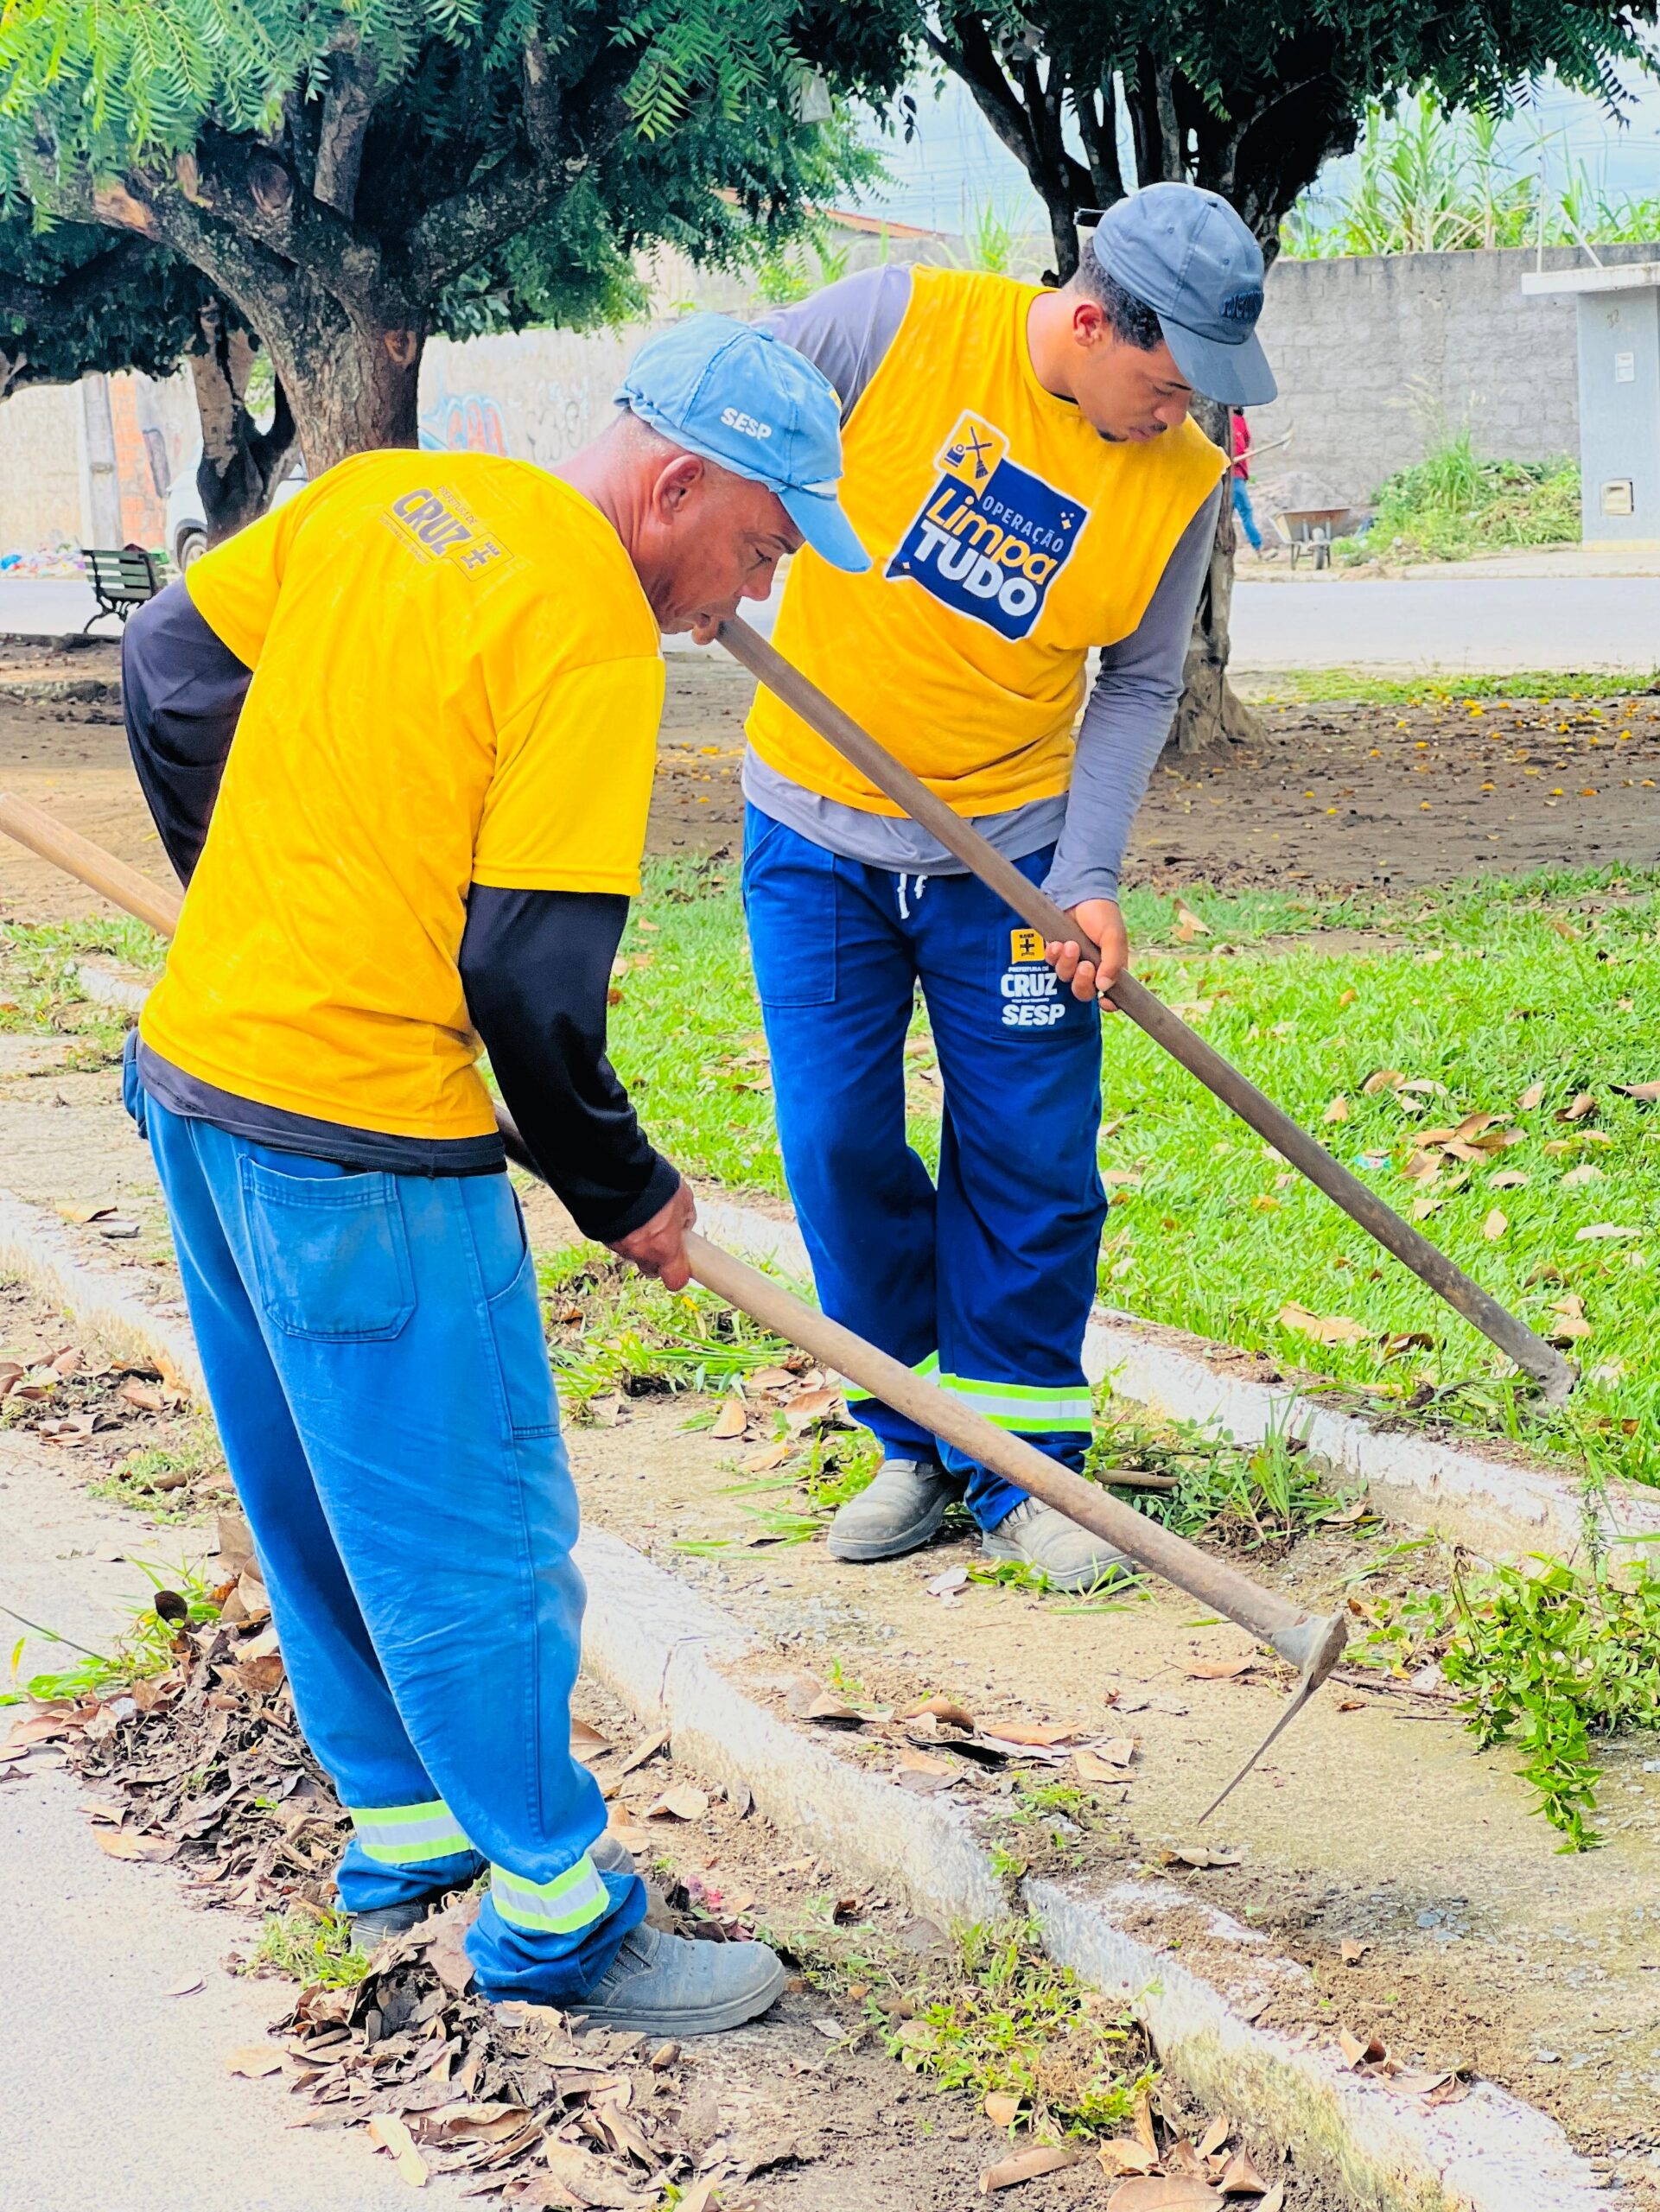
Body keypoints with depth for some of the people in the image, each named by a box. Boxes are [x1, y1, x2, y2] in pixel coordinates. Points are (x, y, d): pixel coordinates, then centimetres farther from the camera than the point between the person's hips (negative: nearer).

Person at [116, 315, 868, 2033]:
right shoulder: (591, 632, -17)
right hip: (357, 1136, -9)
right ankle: (552, 1908, 16)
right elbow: (529, 970, -19)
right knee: (472, 1531, 4)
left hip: (196, 1061, 9)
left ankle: (401, 1826, 37)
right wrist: (622, 1190, -4)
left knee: (315, 1501, 21)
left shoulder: (384, 496, 6)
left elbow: (169, 663, 15)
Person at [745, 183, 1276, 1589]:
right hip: (818, 840, -1)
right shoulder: (900, 325, -15)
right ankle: (915, 1449, 20)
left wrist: (1091, 878, -10)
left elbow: (1138, 688, -1)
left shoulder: (1184, 481, -9)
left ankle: (1022, 1469, 17)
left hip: (1010, 853, 1)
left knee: (1033, 1166, 1)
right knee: (842, 1154, 3)